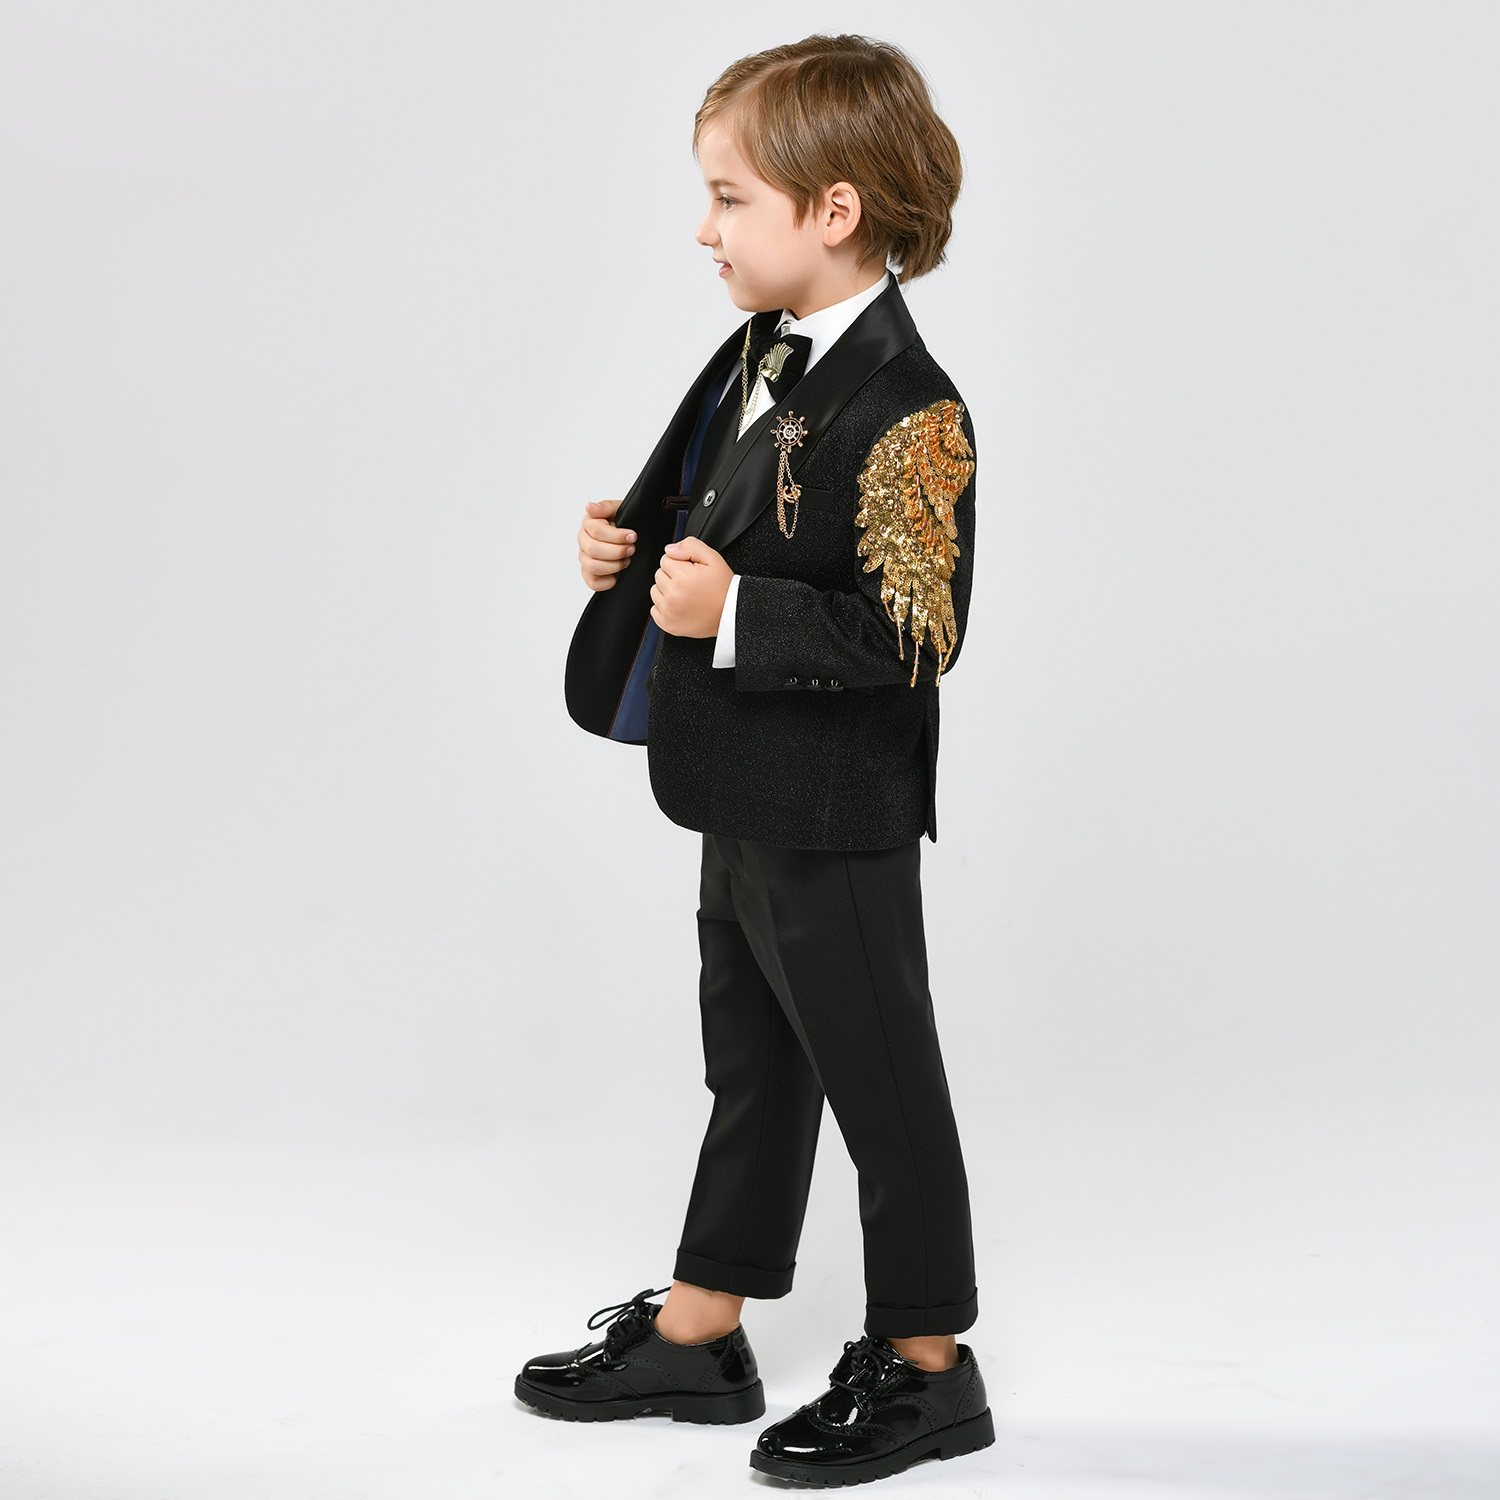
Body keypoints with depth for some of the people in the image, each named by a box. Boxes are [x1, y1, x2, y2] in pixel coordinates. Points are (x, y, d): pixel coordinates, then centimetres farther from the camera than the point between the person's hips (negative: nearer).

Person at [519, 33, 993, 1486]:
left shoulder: (905, 412, -22)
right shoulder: (760, 357, 6)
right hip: (745, 802, 9)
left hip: (835, 823, -9)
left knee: (879, 1082, 5)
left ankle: (925, 1365, 21)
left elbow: (913, 636, -25)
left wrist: (733, 615, -28)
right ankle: (697, 1330, 34)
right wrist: (631, 543, 3)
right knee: (750, 1064, 20)